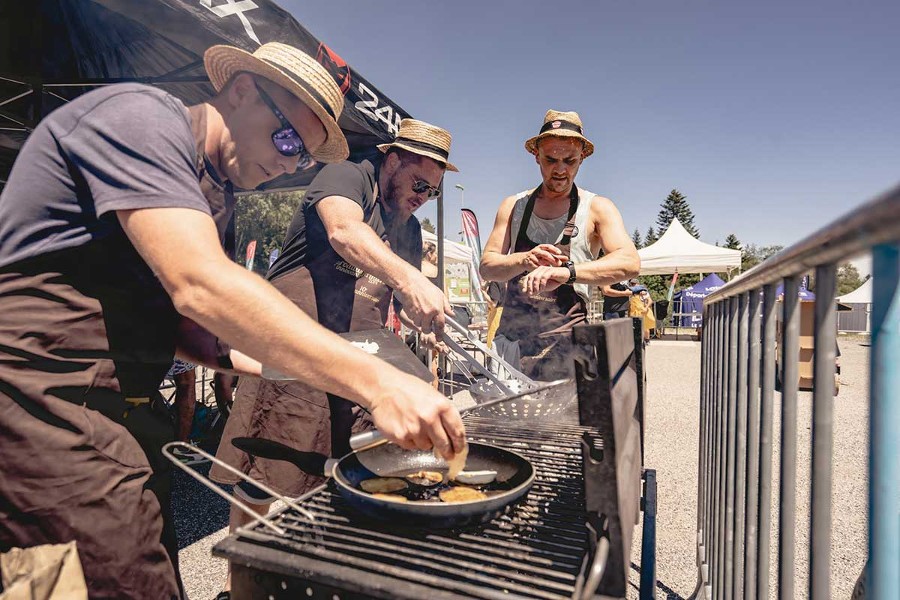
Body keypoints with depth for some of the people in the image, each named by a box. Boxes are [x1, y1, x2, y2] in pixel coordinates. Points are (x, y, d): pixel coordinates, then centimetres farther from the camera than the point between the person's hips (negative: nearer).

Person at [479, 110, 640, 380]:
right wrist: (524, 260, -18)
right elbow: (487, 266, 4)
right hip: (510, 335, 2)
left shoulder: (596, 208, 2)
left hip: (564, 341, -2)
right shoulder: (514, 206, 10)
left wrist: (566, 271, -30)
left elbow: (630, 262, -14)